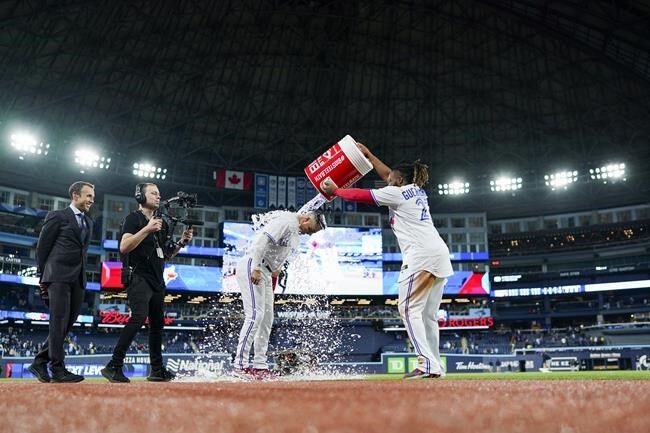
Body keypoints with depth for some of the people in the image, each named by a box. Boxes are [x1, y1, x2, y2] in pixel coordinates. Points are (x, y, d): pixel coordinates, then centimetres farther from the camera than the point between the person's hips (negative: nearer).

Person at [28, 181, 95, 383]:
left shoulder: (88, 222, 20)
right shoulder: (57, 216, 1)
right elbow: (42, 246, 0)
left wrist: (81, 273, 12)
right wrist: (43, 276, -1)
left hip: (78, 279, 7)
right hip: (58, 277, -7)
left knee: (66, 324, 6)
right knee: (59, 323, -9)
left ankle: (39, 363, 16)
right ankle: (58, 369, -7)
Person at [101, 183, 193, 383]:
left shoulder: (162, 223, 19)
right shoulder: (134, 218, -2)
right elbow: (124, 247, -16)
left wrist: (181, 242, 6)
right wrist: (147, 229, -21)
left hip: (157, 280, 8)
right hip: (138, 276, -8)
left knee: (157, 323, 9)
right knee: (139, 316, -24)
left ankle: (157, 370, 17)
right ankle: (114, 366, -21)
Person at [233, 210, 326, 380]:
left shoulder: (297, 234, 18)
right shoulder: (286, 222, -14)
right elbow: (262, 240, -23)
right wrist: (256, 269, -28)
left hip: (265, 272, 11)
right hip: (251, 267, -11)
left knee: (267, 318, 9)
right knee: (255, 315, -16)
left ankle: (260, 365, 14)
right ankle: (240, 365, -13)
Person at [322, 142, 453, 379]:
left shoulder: (396, 192, 1)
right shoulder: (417, 190, 24)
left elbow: (361, 195, 4)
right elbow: (389, 174, 37)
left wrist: (335, 190, 17)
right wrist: (368, 154, 42)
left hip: (420, 254, -9)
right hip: (440, 253, 9)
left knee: (410, 310, -9)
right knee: (428, 315, 10)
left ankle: (427, 364, -16)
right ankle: (435, 366, 10)